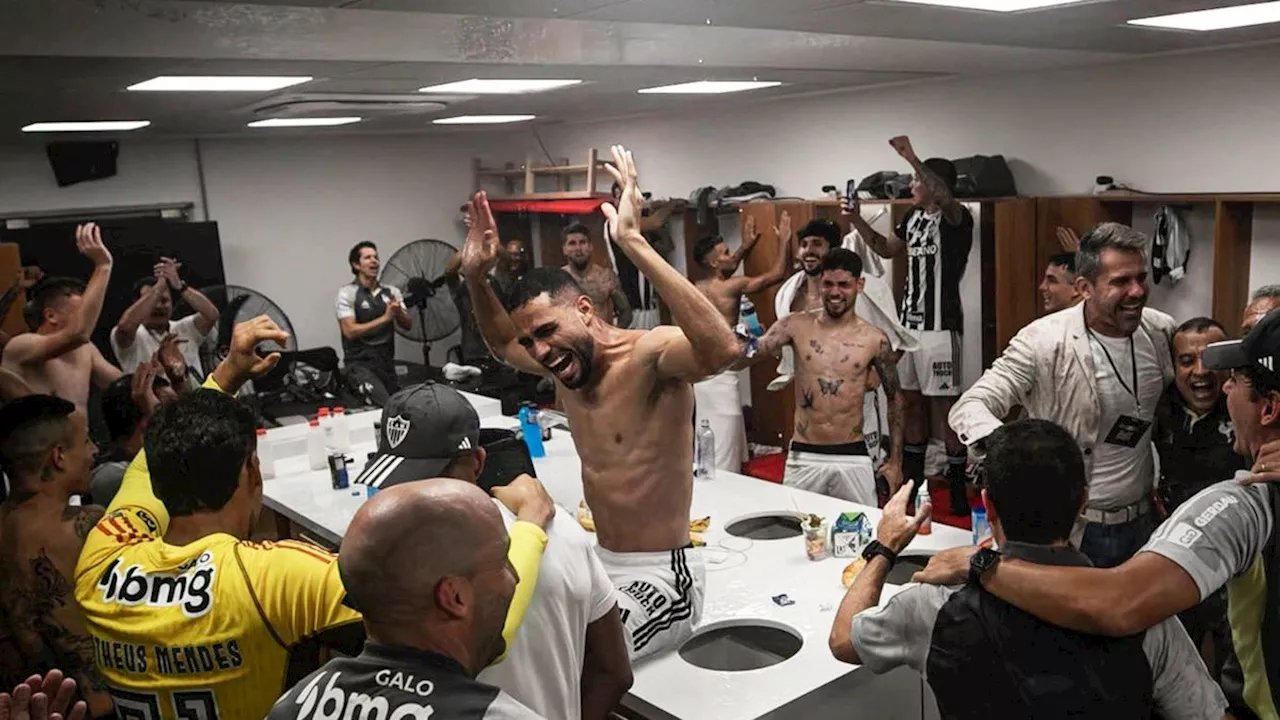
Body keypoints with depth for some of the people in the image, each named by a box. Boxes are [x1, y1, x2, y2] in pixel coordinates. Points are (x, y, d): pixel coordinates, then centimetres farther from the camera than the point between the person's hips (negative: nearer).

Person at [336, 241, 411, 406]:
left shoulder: (391, 291, 8)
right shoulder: (347, 293, -5)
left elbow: (407, 325, 4)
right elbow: (350, 331, -16)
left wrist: (398, 312, -18)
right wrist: (385, 318, -20)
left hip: (387, 362, 6)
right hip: (360, 363, -6)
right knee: (386, 406, -26)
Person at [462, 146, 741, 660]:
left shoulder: (648, 354, -20)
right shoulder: (566, 365, 4)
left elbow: (722, 349, -43)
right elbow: (502, 344, 25)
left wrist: (634, 244, -45)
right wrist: (476, 278, 7)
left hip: (659, 576, -8)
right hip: (600, 562, 9)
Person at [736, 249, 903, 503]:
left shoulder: (874, 339, -1)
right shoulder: (797, 325, -1)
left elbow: (894, 398, 8)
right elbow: (748, 356, -10)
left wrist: (895, 461, 6)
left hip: (852, 459, 0)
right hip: (803, 458, 0)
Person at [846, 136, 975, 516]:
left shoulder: (956, 218, -11)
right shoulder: (913, 216, 13)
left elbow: (945, 198, -35)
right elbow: (887, 248, 25)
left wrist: (911, 157, -40)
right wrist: (857, 221, 13)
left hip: (939, 325, -8)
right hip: (909, 321, 8)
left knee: (944, 405, -5)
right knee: (912, 400, 14)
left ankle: (958, 487, 3)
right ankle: (913, 477, 26)